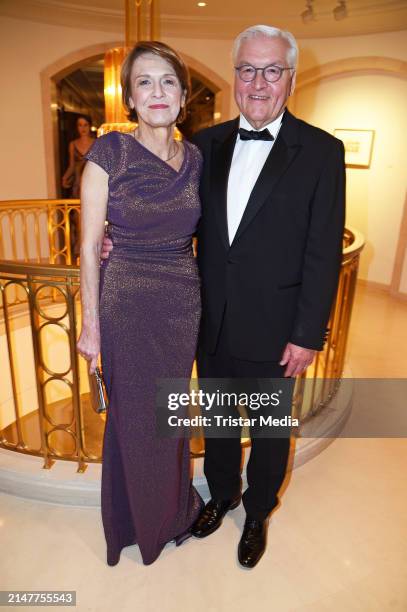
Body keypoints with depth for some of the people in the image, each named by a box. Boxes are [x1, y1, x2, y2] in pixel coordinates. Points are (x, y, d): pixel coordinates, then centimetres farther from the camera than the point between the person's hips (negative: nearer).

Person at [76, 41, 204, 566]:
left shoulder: (196, 158, 4)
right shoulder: (109, 152, -8)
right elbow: (90, 246, -7)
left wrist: (206, 301, 7)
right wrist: (90, 323, -8)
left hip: (184, 304, 4)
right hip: (127, 304, -3)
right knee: (132, 415, 13)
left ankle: (173, 510, 49)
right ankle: (137, 519, 43)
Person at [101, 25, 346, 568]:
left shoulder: (321, 151, -8)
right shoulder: (207, 143, 4)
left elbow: (324, 252, -10)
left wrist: (308, 334, -11)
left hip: (272, 330, -3)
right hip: (212, 322, 4)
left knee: (269, 431, 18)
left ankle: (258, 512, 46)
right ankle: (222, 493, 50)